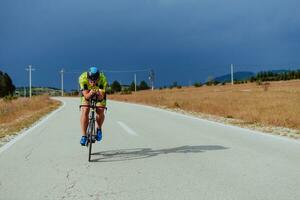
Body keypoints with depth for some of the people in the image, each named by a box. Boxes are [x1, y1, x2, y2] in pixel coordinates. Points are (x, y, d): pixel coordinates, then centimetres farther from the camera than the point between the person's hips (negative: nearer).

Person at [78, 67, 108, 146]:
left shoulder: (102, 79, -35)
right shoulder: (82, 78, -34)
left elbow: (101, 97, -36)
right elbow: (86, 96, -33)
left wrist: (99, 94, -58)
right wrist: (90, 93, -55)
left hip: (100, 94, 0)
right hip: (87, 94, 0)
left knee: (100, 112, -21)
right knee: (85, 111, -21)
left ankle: (99, 129, 8)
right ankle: (83, 135, -13)